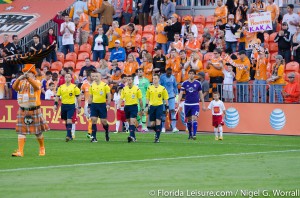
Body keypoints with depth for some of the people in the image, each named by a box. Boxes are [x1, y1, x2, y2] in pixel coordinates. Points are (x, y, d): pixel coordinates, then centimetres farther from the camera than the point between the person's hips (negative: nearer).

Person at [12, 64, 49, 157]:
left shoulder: (37, 82, -3)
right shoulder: (21, 83, 7)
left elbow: (36, 86, -26)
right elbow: (14, 87, -12)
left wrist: (28, 78, -40)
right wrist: (20, 78, -29)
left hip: (34, 110, -3)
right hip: (22, 110, 3)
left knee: (38, 131, 8)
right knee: (21, 131, -5)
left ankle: (42, 148, 29)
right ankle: (20, 151, -8)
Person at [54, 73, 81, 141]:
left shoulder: (74, 87, -2)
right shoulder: (61, 87, 7)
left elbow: (78, 97, 1)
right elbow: (57, 96, 12)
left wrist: (79, 107, -1)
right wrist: (55, 104, 0)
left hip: (71, 106, -4)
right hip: (63, 105, 4)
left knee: (69, 121, -16)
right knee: (66, 121, 11)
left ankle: (68, 136, -20)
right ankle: (70, 136, 23)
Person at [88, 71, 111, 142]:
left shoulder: (105, 85, -4)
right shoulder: (92, 86, 7)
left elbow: (109, 95, -3)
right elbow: (90, 97, 15)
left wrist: (108, 104, -14)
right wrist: (89, 106, 11)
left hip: (102, 105, -3)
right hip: (94, 104, 3)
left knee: (103, 121, 0)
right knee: (93, 120, -7)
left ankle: (107, 133, 29)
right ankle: (94, 137, -5)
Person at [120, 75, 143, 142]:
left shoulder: (137, 89, -2)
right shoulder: (124, 89, 6)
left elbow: (140, 100, 4)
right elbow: (121, 99, 5)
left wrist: (142, 109, 6)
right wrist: (119, 106, -12)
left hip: (134, 106, -4)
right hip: (127, 106, 4)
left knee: (132, 122, -18)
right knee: (129, 122, 10)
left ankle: (131, 136, -28)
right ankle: (133, 137, 21)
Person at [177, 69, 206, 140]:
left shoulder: (198, 83, 0)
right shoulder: (184, 83, 1)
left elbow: (201, 94, 7)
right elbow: (181, 93, 0)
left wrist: (203, 105, 7)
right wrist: (178, 102, -12)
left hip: (195, 104, -2)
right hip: (187, 104, 2)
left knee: (194, 119, -15)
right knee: (189, 120, 11)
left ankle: (194, 135, -18)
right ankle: (190, 134, 25)